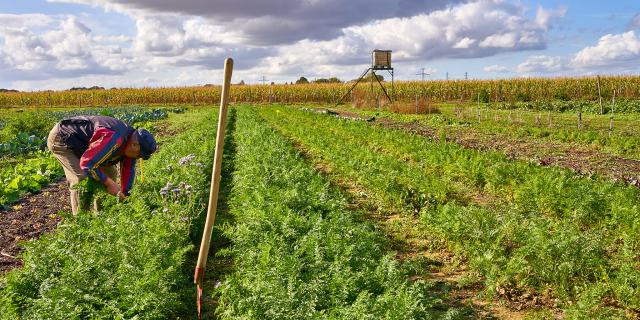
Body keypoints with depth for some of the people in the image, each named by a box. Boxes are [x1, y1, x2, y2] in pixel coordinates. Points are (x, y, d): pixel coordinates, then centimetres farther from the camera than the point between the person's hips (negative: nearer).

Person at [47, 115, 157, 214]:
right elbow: (87, 163, -36)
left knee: (110, 173, 7)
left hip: (80, 143, 9)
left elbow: (128, 171, 1)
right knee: (82, 179, -23)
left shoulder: (130, 142, -7)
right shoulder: (114, 139, -37)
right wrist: (109, 183, -28)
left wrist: (124, 195, -1)